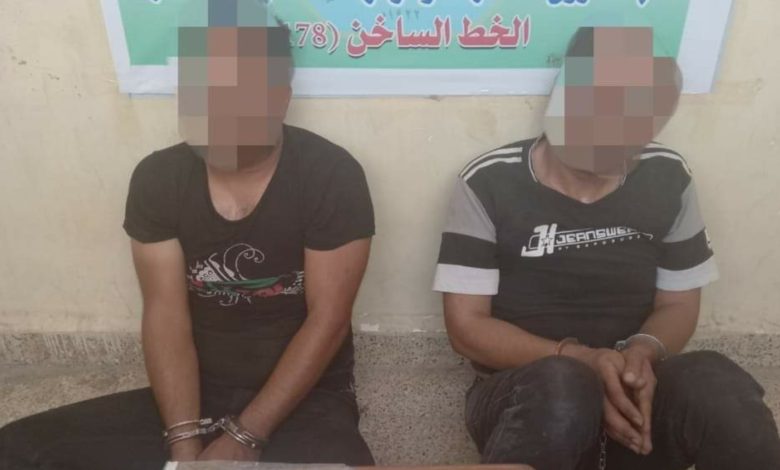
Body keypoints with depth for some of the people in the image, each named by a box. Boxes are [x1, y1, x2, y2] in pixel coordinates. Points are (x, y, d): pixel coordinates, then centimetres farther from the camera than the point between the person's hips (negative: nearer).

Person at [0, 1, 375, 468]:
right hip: (197, 395, 4)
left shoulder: (331, 176, -14)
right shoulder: (158, 178, -4)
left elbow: (328, 319, -15)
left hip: (306, 401, -3)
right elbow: (166, 313, -6)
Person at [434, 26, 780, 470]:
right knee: (560, 389, -37)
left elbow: (678, 304, 8)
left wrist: (643, 351, -15)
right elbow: (467, 325, -9)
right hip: (526, 396, -2)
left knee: (715, 384, -30)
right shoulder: (490, 183, -9)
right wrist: (580, 360, -22)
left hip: (627, 392, 3)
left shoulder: (667, 177, 1)